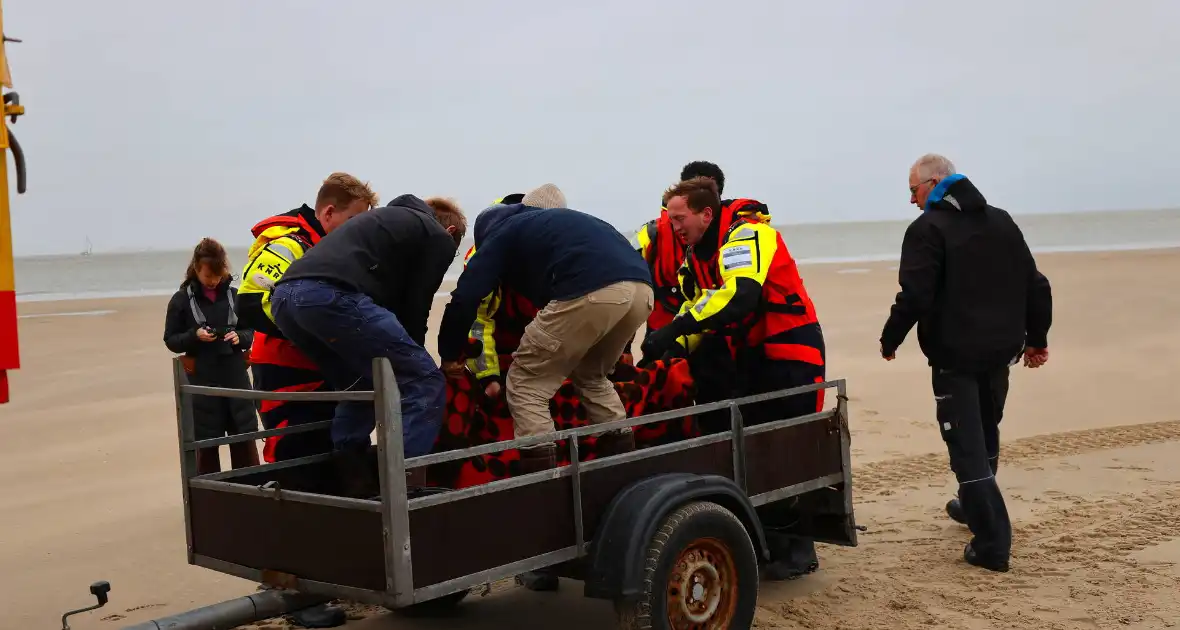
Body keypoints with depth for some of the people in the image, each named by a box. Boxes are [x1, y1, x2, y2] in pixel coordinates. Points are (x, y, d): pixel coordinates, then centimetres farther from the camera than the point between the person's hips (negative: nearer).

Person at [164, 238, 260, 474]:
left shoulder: (233, 295, 5)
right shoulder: (181, 300, -2)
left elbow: (250, 331, 12)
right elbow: (170, 340, 1)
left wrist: (239, 337, -10)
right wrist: (194, 335, -17)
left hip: (235, 376, 2)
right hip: (202, 380, -2)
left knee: (245, 440, 5)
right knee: (206, 443, 6)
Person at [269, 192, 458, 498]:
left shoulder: (390, 219, 39)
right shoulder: (439, 238, 18)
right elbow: (415, 305, 12)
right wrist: (406, 356, 26)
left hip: (285, 295, 9)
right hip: (330, 294, -8)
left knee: (359, 386, 26)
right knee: (425, 382, -2)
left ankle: (354, 487, 19)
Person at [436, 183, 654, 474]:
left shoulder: (501, 233, 20)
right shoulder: (552, 222, 40)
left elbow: (465, 297, 9)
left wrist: (449, 354, 23)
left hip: (589, 292, -7)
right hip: (641, 288, 7)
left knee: (526, 385, 10)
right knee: (592, 377, 31)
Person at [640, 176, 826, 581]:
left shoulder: (746, 233, -18)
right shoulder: (697, 254, 10)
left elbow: (741, 295, -34)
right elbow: (698, 308, 12)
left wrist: (677, 328, -37)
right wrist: (677, 349, -6)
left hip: (790, 354, -9)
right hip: (750, 358, 9)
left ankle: (796, 550, 7)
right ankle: (766, 542, 19)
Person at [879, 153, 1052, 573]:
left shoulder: (928, 228, -12)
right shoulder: (1001, 221, 11)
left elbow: (914, 297, -20)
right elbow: (1036, 285, 11)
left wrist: (889, 340, -7)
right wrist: (1036, 338, 20)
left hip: (955, 354, -7)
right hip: (999, 349, 7)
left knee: (967, 447, -4)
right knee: (985, 435, 24)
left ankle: (992, 543, -7)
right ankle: (976, 507, 42)